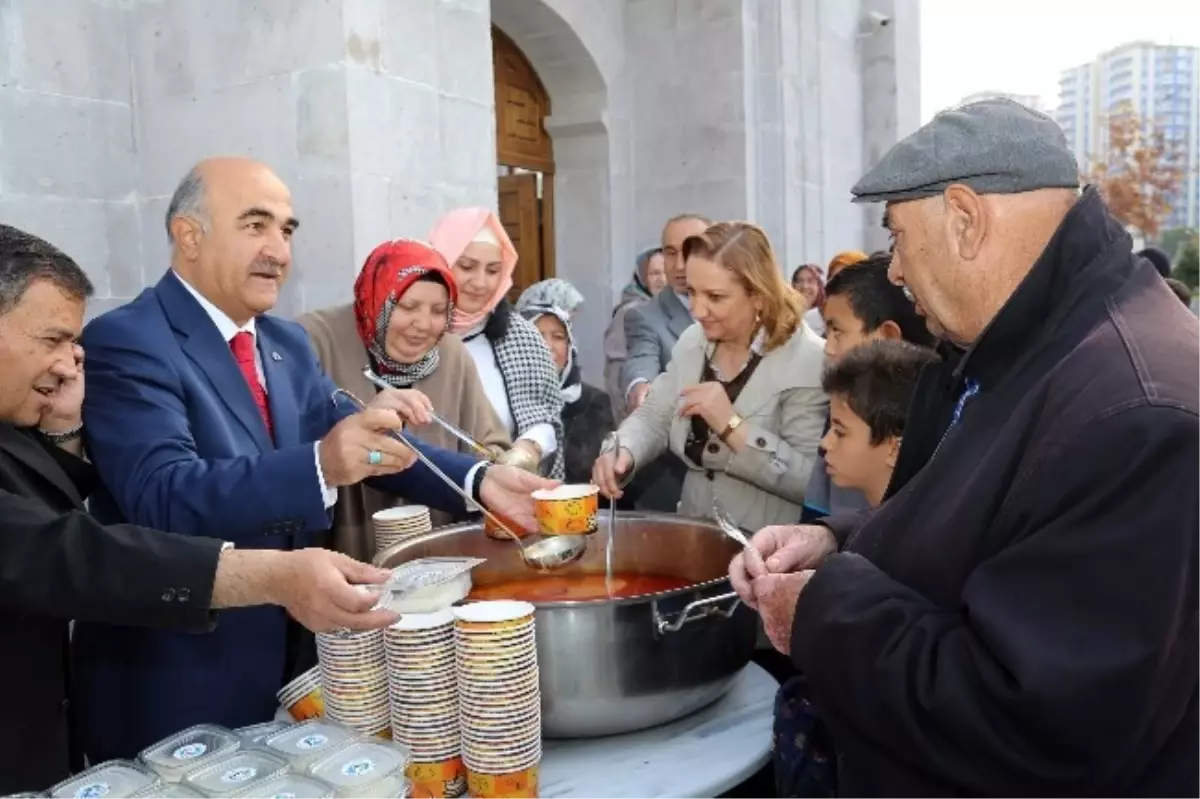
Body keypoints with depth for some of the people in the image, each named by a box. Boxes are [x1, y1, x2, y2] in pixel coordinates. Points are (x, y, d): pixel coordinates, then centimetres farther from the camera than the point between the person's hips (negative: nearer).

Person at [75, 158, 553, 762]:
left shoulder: (287, 343, 7)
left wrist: (478, 480, -10)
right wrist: (321, 465, -45)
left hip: (290, 655, 7)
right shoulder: (125, 344, -16)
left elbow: (361, 439, 6)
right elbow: (164, 495, -29)